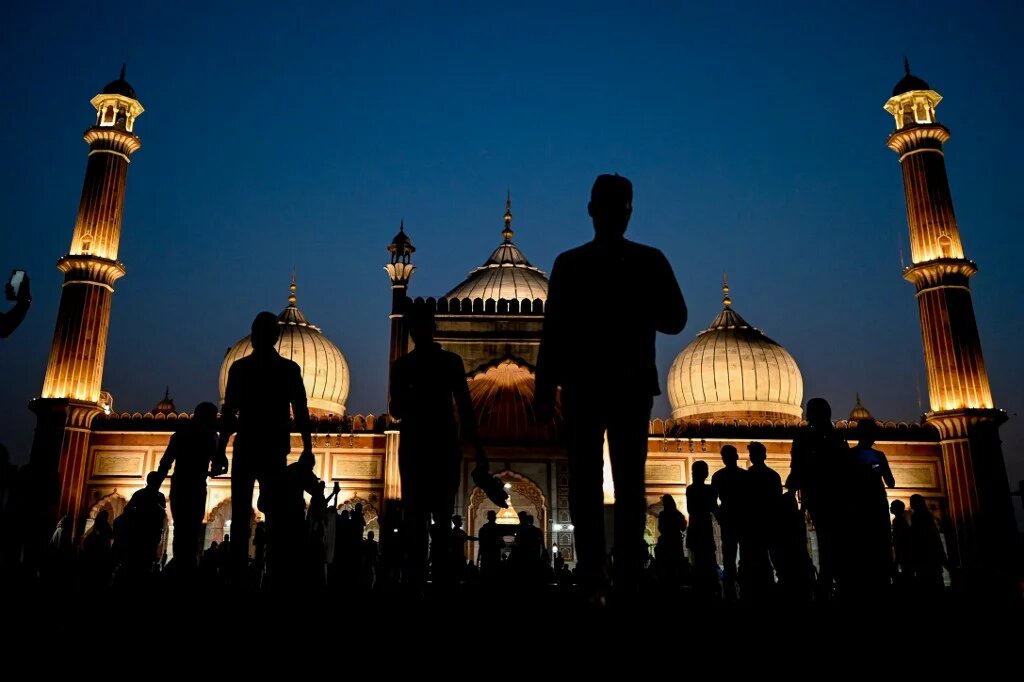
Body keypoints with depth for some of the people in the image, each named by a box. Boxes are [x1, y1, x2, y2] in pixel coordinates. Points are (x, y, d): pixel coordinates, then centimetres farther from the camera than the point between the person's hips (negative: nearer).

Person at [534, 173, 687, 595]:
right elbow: (554, 331, 9)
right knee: (584, 488, -1)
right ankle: (592, 583, 4)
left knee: (629, 486, -3)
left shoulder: (649, 261, 9)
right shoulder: (570, 263, 11)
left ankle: (629, 581, 0)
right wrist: (545, 391, 2)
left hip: (631, 386, -1)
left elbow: (675, 320, 3)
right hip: (583, 387, 1)